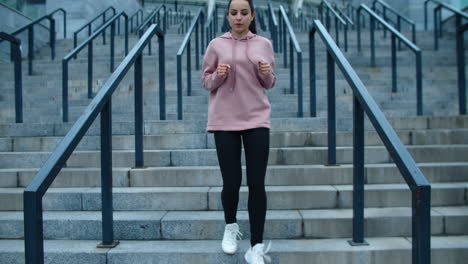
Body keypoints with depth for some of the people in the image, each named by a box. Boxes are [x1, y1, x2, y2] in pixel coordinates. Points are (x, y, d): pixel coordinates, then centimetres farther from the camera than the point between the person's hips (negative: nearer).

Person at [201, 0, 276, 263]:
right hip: (224, 121, 0)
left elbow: (270, 84, 13)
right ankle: (231, 226, 33)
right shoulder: (216, 45, 5)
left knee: (257, 183, -4)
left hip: (256, 119, 1)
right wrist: (218, 76, -12)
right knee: (231, 182, 2)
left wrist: (267, 73, -9)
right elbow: (206, 81, 9)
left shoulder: (264, 44, 7)